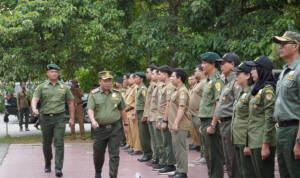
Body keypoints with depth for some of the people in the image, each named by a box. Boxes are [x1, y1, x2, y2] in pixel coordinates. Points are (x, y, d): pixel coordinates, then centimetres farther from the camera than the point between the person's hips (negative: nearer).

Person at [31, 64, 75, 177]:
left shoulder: (63, 87, 8)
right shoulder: (42, 87, 4)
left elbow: (70, 102, 13)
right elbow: (34, 99, -7)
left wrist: (72, 118, 9)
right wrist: (34, 109, -29)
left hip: (59, 118, -1)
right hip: (45, 118, 1)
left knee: (59, 144, -10)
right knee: (46, 144, 11)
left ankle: (58, 168, -11)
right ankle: (47, 163, 33)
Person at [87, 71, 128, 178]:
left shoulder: (117, 93, 6)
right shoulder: (94, 94, -1)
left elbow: (122, 110, 14)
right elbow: (90, 109, -11)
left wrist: (125, 124, 15)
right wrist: (93, 120, -29)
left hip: (115, 128, 0)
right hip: (100, 128, 0)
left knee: (114, 155, -5)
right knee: (98, 153, 14)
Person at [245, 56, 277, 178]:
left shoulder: (268, 90, -12)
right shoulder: (258, 89, 16)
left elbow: (270, 119, -17)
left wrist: (265, 145, -20)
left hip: (263, 142, -9)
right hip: (254, 141, 9)